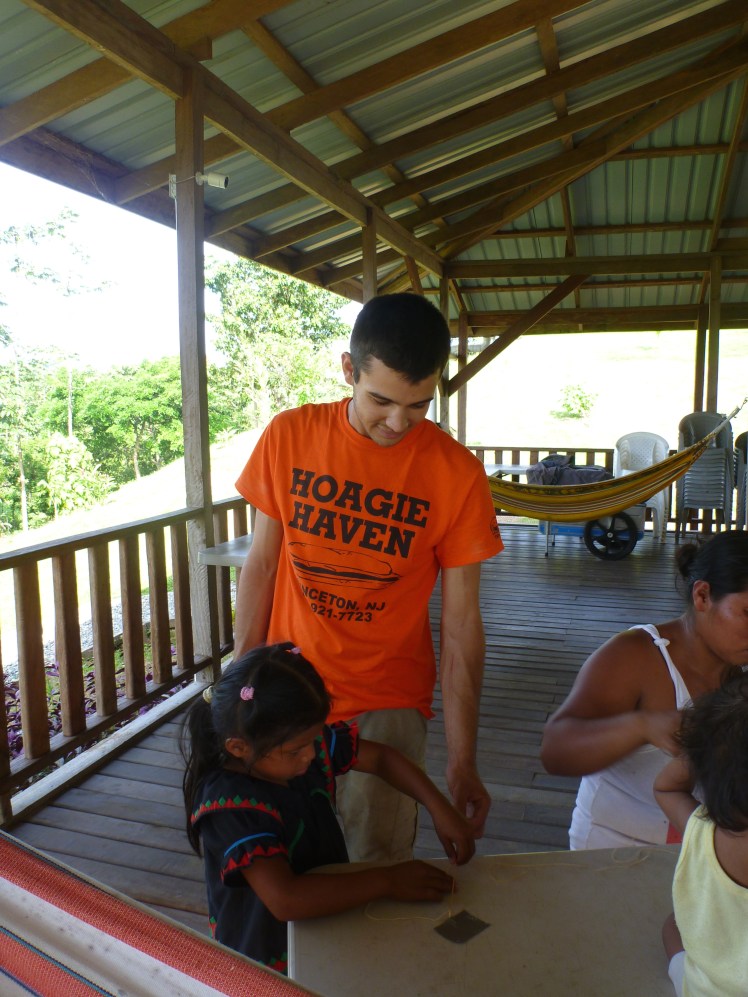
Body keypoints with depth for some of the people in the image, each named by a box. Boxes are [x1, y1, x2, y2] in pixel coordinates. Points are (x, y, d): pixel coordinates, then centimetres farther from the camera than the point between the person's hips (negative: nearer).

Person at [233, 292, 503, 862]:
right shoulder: (290, 436, -7)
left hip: (388, 703, -2)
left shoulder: (457, 474, -13)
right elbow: (261, 564, 2)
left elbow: (460, 624, -9)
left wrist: (462, 762, -8)